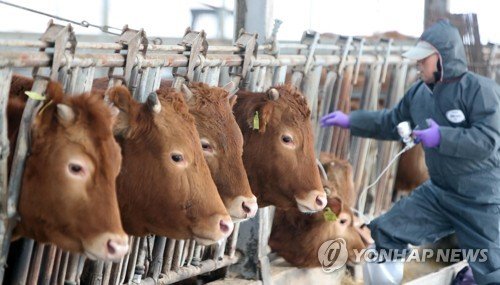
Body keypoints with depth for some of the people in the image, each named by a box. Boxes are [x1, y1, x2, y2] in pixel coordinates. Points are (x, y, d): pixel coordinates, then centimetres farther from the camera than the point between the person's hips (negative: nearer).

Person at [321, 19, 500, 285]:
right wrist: (349, 120, 10)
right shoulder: (419, 92, 3)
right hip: (438, 191, 7)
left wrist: (441, 137, -30)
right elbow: (389, 123, 16)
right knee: (384, 233, 5)